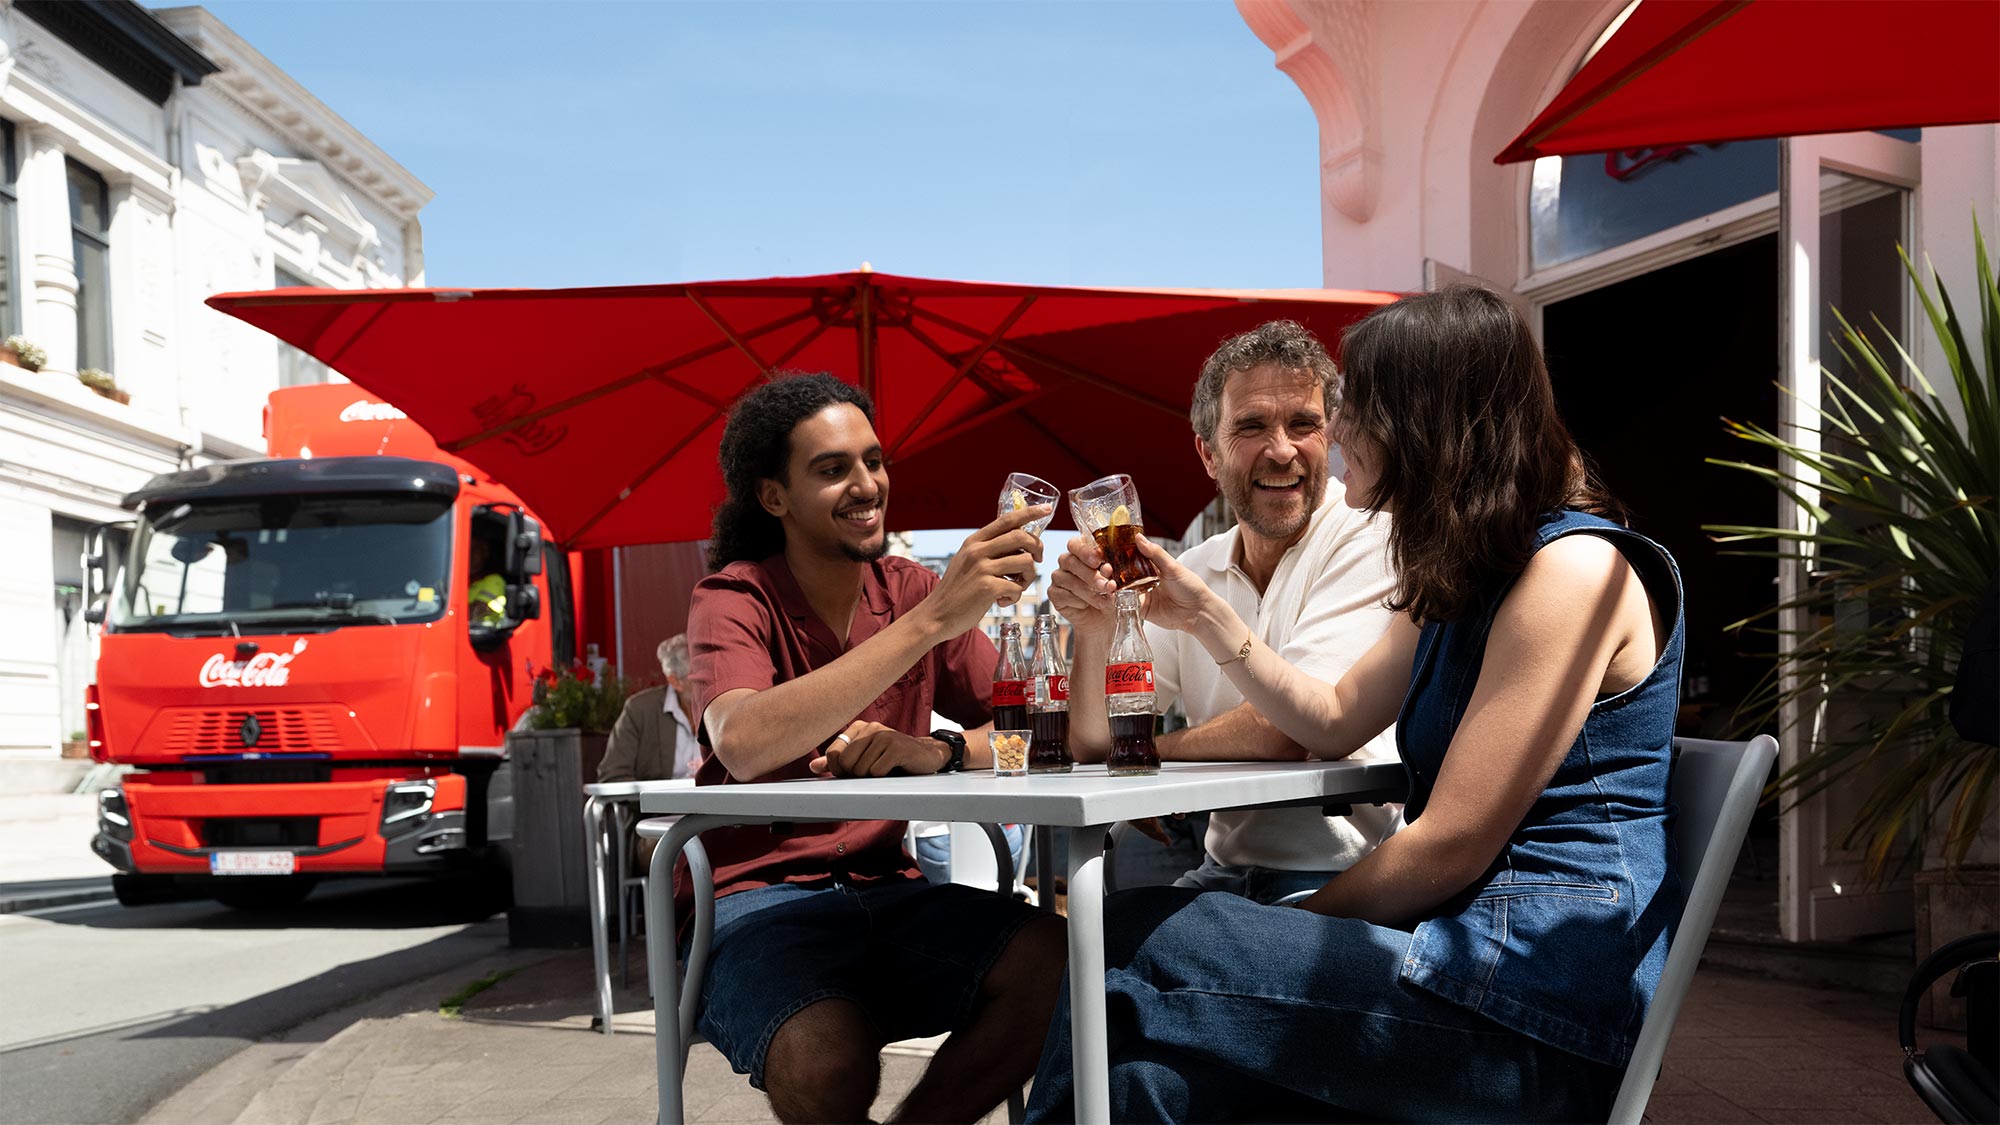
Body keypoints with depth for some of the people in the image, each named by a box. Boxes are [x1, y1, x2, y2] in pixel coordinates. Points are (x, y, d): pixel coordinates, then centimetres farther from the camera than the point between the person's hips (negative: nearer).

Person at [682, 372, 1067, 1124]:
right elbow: (744, 746, -30)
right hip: (754, 895, -4)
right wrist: (931, 620, -32)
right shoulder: (732, 600, -7)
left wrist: (931, 751, -24)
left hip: (883, 890, 4)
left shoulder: (911, 589, 5)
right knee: (827, 1064, -34)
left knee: (1059, 965, -23)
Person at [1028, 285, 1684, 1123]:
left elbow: (1452, 844, -16)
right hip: (1471, 943, 9)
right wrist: (1203, 614, 15)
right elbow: (1336, 721, 20)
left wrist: (1303, 922, -3)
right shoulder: (1469, 575, 16)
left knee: (1136, 947, -17)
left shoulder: (1573, 568, -14)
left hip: (1542, 1002, -9)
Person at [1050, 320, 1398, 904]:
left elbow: (1289, 728, -21)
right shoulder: (1193, 570, 7)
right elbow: (1093, 744, 5)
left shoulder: (1369, 537, -11)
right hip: (1226, 870, 6)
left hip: (1341, 873, -5)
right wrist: (1094, 628, -14)